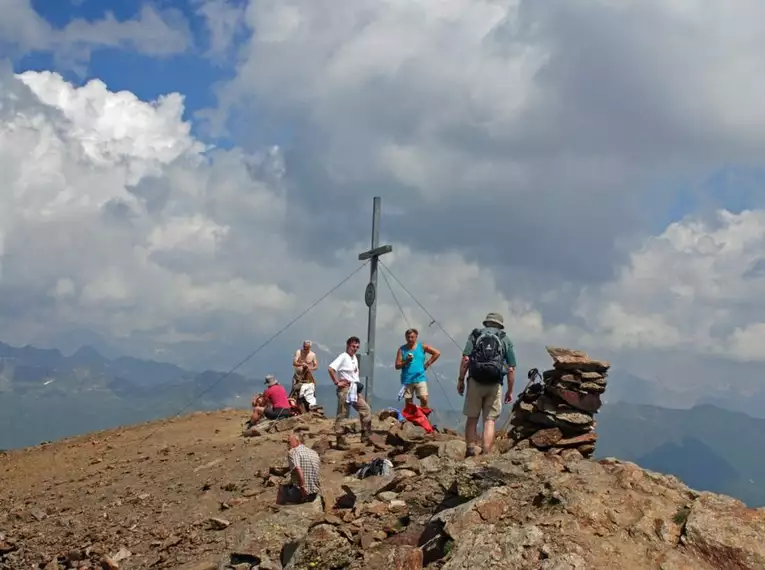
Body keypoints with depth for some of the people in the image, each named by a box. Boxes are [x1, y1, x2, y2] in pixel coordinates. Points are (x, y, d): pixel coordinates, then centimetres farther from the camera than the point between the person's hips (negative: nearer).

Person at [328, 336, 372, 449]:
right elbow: (331, 368, -24)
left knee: (366, 409, 6)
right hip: (345, 389, -9)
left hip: (355, 390, 9)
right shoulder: (343, 357, -11)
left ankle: (366, 436, 13)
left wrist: (358, 384, 12)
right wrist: (337, 382, -18)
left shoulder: (354, 358, 15)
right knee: (342, 415, -3)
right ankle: (340, 441, 1)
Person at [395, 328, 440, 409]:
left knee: (424, 399, -14)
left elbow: (437, 353, 8)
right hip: (407, 380, 1)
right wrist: (406, 362, -14)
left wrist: (428, 363, 3)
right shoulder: (402, 349, 5)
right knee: (408, 404, 2)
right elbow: (397, 366, 3)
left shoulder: (422, 347, 5)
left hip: (420, 378, 0)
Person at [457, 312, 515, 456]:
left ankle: (471, 451, 3)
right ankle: (485, 455, -3)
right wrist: (510, 391, 12)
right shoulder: (505, 339, 12)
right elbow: (511, 369, 6)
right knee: (489, 421, 3)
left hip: (475, 382, 0)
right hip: (494, 385, 0)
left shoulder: (475, 334, 10)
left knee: (472, 419, 9)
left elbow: (466, 359, -3)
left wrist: (460, 380, 1)